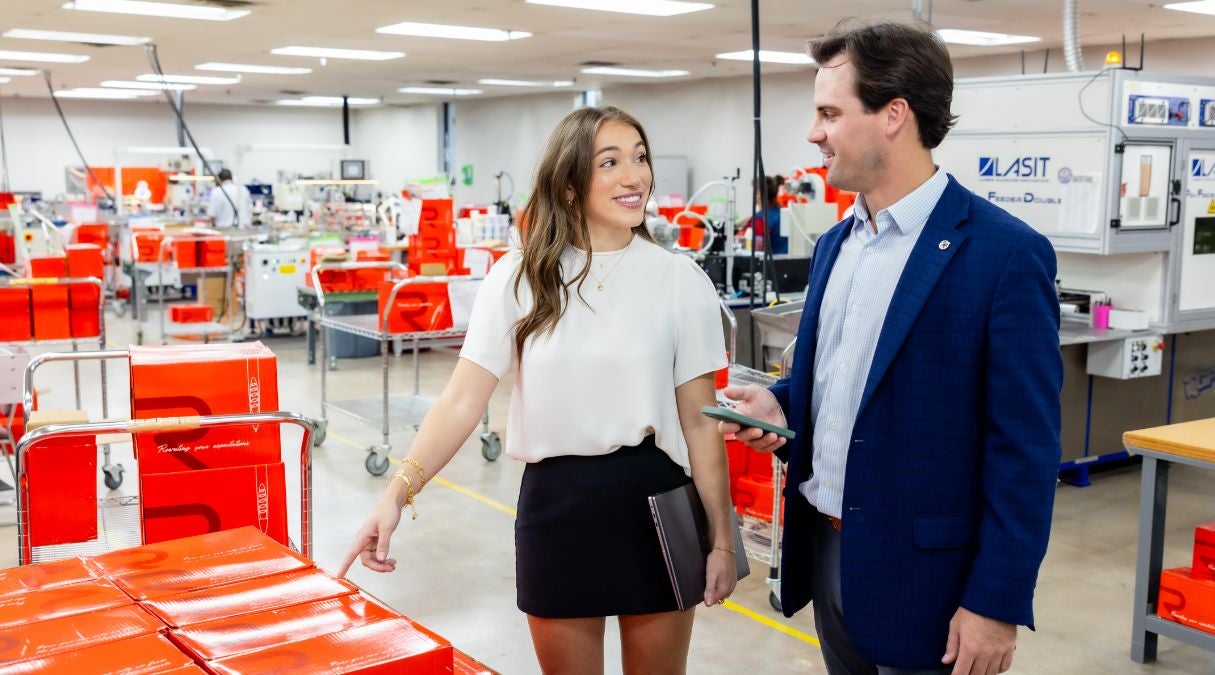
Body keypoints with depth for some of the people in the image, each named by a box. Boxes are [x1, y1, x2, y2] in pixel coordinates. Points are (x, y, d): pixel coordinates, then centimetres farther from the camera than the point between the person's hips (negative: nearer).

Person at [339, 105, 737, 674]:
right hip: (555, 505, 0)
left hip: (656, 503, 0)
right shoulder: (519, 277, -2)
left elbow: (700, 420, 0)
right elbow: (462, 400, -7)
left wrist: (721, 538, 1)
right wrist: (399, 490, -20)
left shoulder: (679, 279, -3)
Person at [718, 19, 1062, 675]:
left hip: (920, 574, -7)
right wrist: (782, 402, -3)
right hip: (825, 551, 7)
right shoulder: (836, 243, 8)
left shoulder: (1006, 254, -16)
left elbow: (1024, 451, -16)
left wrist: (996, 602, -16)